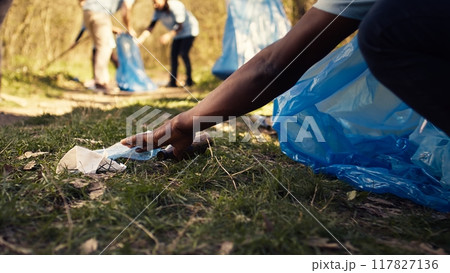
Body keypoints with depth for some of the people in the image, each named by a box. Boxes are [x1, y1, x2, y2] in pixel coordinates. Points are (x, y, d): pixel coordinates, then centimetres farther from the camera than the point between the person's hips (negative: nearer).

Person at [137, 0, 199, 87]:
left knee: (183, 54, -18)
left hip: (189, 30, -7)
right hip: (178, 34, 7)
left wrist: (169, 35, -43)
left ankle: (189, 80, -8)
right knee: (173, 54, -2)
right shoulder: (158, 11, -10)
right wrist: (140, 39, -29)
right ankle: (173, 82, 2)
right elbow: (151, 27, -16)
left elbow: (179, 26, -28)